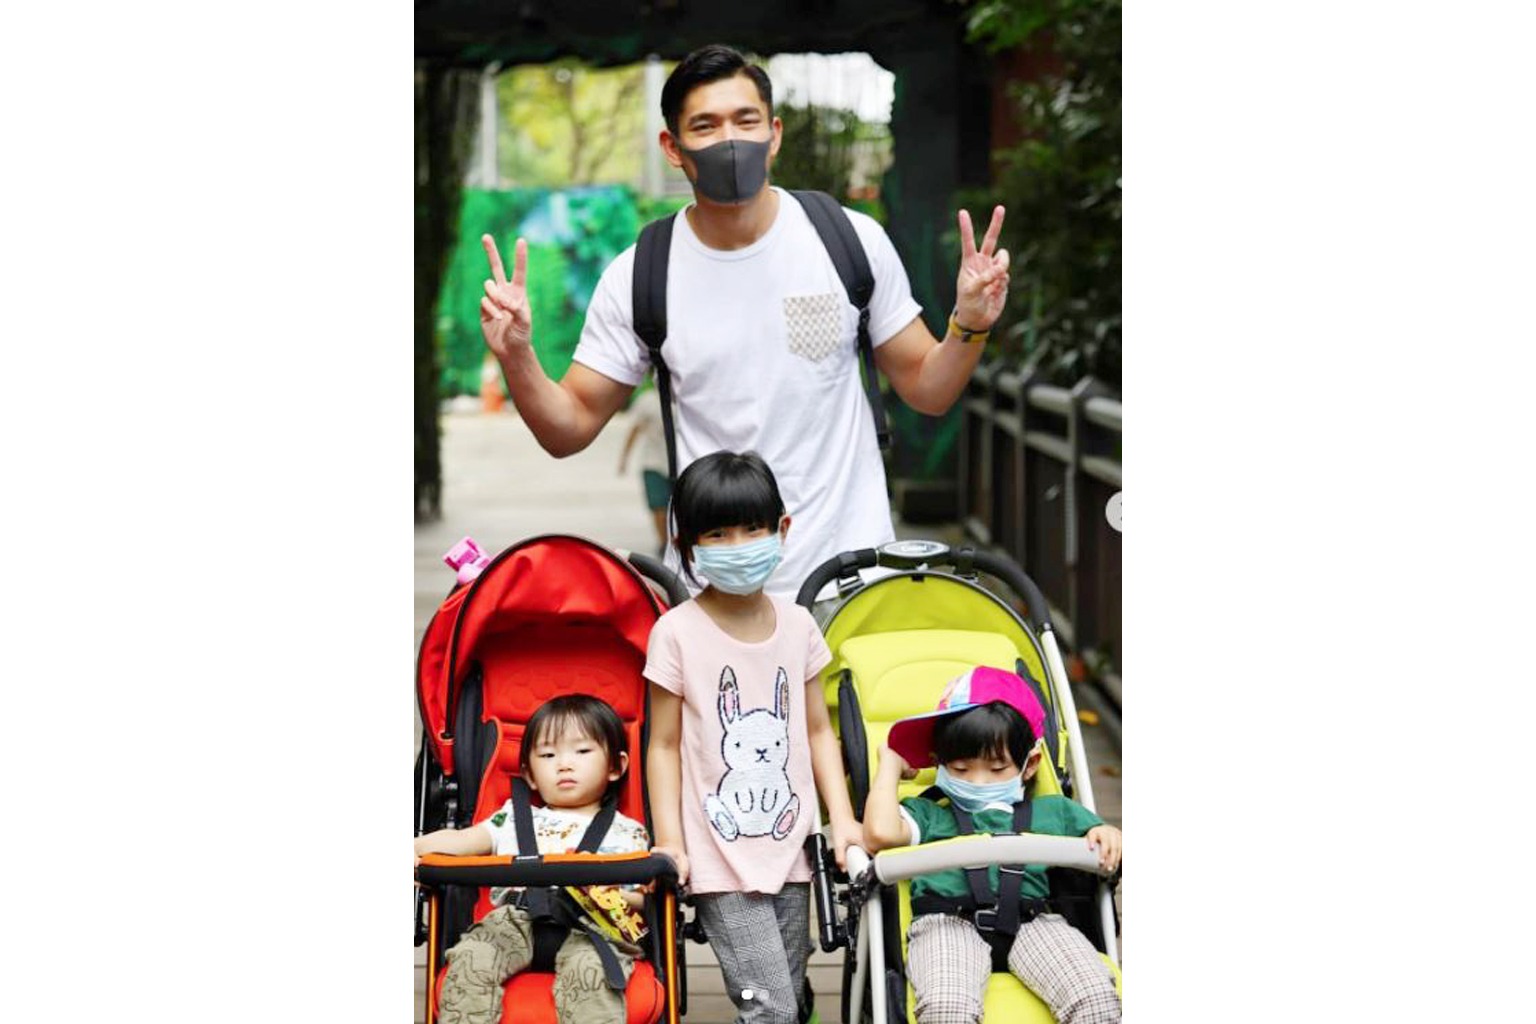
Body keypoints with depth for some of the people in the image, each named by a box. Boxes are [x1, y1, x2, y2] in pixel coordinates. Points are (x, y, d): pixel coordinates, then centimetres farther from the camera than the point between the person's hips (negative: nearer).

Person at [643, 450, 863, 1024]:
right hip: (719, 857, -5)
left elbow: (817, 730, 14)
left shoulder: (796, 624, 7)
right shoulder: (678, 632, -6)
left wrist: (842, 818, 4)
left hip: (789, 847, 5)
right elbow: (665, 745, -3)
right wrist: (669, 842, -10)